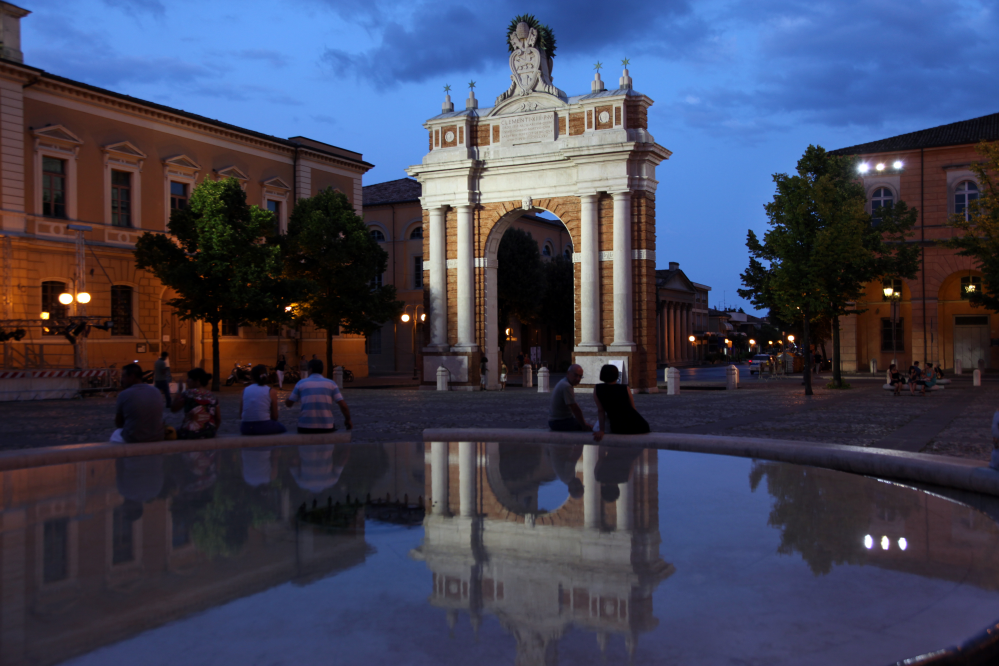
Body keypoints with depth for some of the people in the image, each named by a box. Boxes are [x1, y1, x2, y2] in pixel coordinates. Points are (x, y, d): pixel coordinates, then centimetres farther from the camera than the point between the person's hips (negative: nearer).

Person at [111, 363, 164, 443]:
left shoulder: (124, 394, -13)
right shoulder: (157, 393, 0)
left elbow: (118, 424, -2)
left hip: (132, 441, -4)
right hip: (157, 440, 4)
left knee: (115, 435, 28)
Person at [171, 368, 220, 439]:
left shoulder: (188, 393, -9)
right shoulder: (212, 396, 5)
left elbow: (173, 409, 1)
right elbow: (218, 419, 7)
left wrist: (178, 393, 11)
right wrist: (212, 432, 20)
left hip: (191, 434, -6)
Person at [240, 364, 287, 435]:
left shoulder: (245, 390, 7)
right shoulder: (271, 392, -1)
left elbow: (240, 415, 7)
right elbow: (274, 417, 1)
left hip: (245, 429, 3)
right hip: (264, 428, -3)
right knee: (282, 428, 28)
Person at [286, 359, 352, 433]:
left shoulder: (301, 383, 2)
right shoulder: (331, 383, 2)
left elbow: (288, 403, 12)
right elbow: (343, 406, -5)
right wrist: (348, 420, 13)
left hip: (306, 428, 0)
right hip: (326, 428, 0)